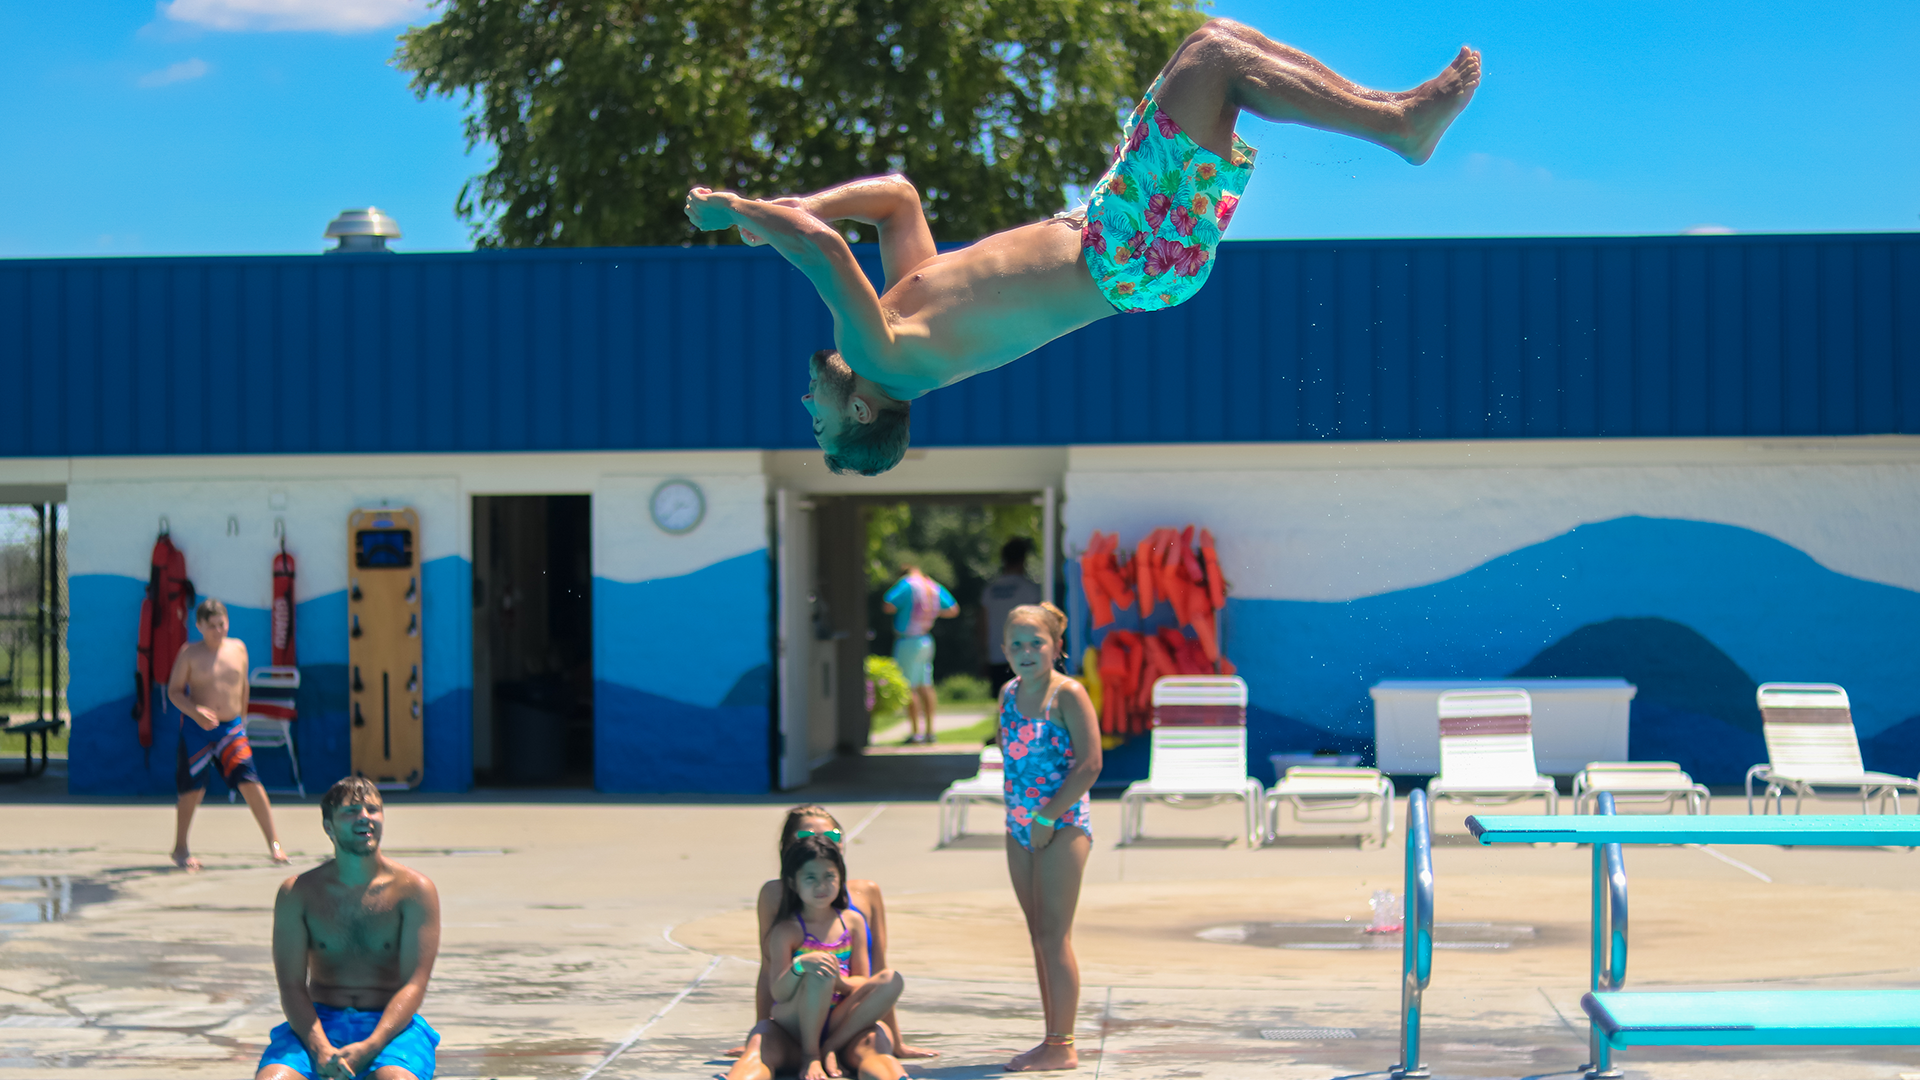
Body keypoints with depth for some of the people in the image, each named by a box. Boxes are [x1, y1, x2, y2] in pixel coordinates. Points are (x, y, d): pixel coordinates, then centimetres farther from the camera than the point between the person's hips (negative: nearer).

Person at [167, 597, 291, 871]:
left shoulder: (238, 648, 7)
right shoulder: (190, 654, -5)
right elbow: (174, 691, -4)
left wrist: (242, 717, 21)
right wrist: (195, 711, -20)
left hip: (232, 726, 2)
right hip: (197, 728, -2)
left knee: (249, 780, -13)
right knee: (193, 788, 2)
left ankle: (273, 841, -9)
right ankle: (180, 849, 20)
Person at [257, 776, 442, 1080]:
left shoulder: (414, 890, -1)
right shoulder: (296, 893, 3)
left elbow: (414, 984, -6)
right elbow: (291, 985, -3)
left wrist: (367, 1048, -21)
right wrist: (320, 1050, -21)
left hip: (391, 1024, -1)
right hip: (319, 1023, 1)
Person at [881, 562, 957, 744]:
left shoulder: (906, 585, -12)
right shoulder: (935, 587, 8)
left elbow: (888, 607, -21)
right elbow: (953, 610, 12)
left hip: (907, 642, -7)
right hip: (926, 640, 7)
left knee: (909, 688, -4)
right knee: (926, 686, 10)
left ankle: (915, 732, -6)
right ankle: (930, 731, 10)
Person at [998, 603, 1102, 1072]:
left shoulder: (1068, 695, -12)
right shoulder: (1008, 694, 9)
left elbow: (1090, 764, -16)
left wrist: (1048, 816, -17)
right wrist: (1019, 812, 7)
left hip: (1063, 825, -7)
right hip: (1020, 825, 7)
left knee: (1054, 935, -6)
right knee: (1039, 936, 10)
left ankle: (1063, 1046, -1)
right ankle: (1054, 1040, 17)